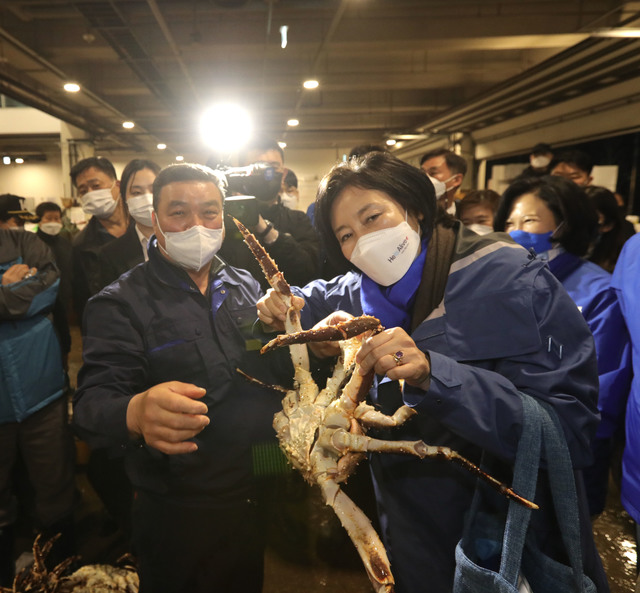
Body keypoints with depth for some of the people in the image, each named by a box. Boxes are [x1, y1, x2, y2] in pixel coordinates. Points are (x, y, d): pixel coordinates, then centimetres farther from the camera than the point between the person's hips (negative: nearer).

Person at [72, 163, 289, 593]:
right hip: (179, 514, -4)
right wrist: (137, 413, -43)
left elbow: (282, 373, 10)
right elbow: (93, 405, -21)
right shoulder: (121, 304, -11)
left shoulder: (246, 287, 3)